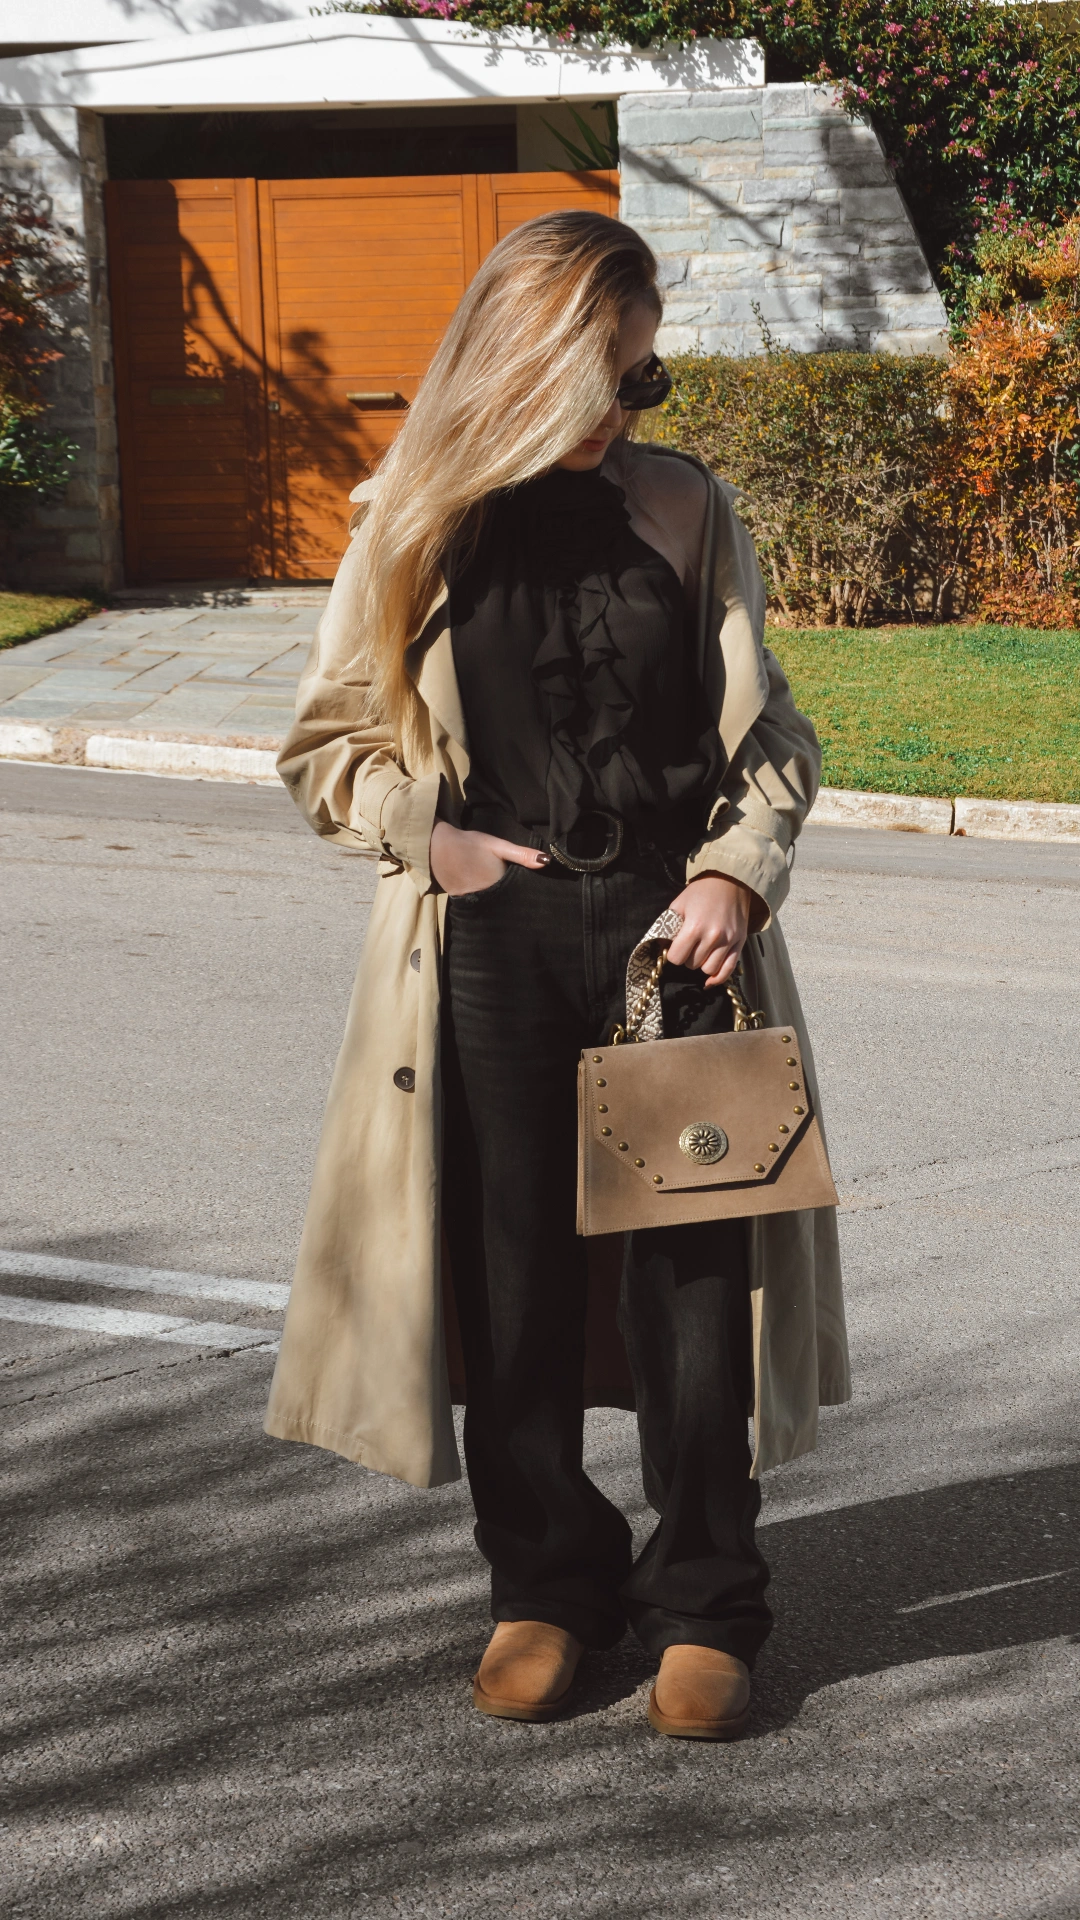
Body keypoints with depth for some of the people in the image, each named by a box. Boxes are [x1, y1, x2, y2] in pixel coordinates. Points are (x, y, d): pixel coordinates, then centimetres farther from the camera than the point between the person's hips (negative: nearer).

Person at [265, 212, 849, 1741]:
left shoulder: (683, 510, 6)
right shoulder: (421, 523, 3)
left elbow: (768, 734, 10)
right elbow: (327, 746, 11)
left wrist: (738, 869, -6)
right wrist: (432, 838, -5)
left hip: (672, 929, 0)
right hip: (490, 941, 0)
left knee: (692, 1269, -1)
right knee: (514, 1279, 5)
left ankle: (703, 1603, 14)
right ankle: (545, 1584, 23)